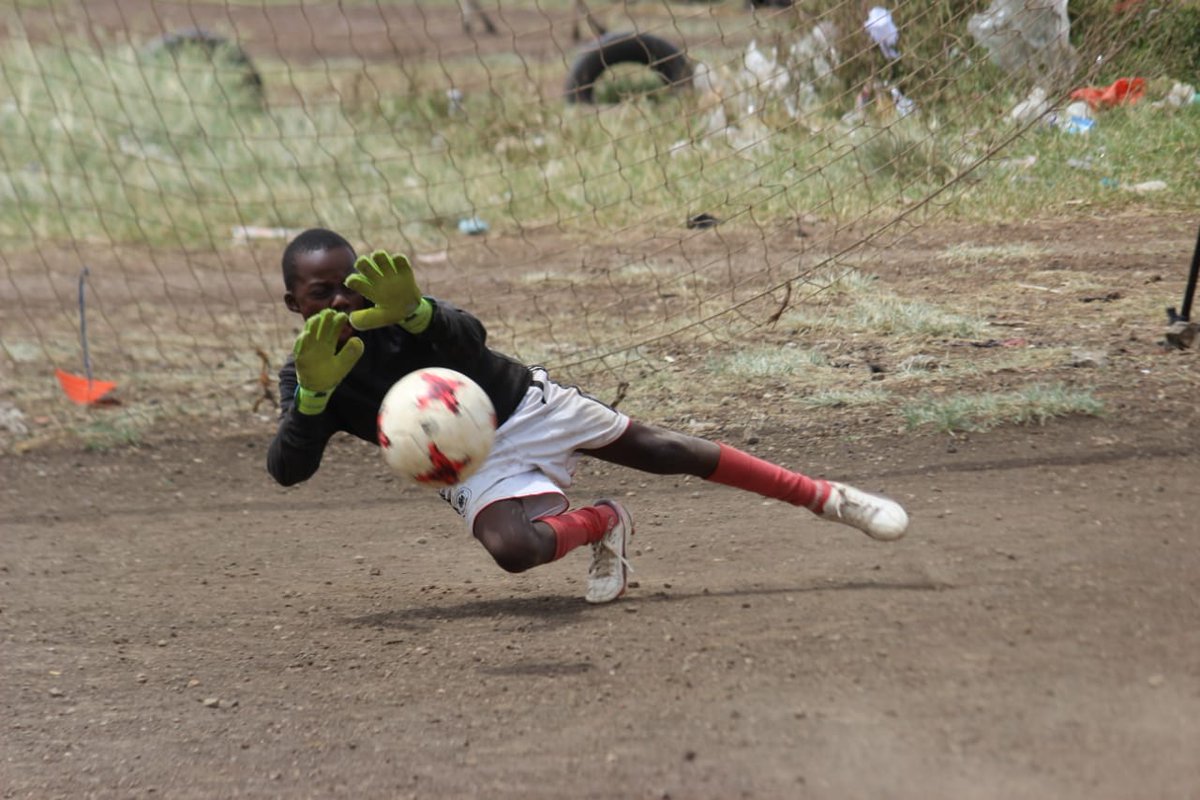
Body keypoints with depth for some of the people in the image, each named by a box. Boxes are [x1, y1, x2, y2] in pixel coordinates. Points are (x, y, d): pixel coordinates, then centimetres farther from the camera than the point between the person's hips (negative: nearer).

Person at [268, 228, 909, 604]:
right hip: (474, 467, 1)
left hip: (525, 404, -1)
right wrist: (315, 395, -38)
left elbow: (469, 338, -33)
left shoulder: (392, 314, -14)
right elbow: (288, 468, -20)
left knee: (664, 451, -5)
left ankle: (828, 498, 7)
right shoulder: (303, 376, -8)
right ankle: (601, 524, 5)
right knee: (512, 548, -31)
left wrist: (414, 312, -55)